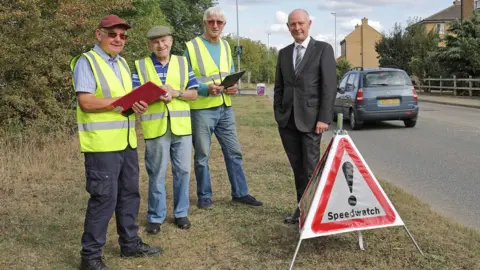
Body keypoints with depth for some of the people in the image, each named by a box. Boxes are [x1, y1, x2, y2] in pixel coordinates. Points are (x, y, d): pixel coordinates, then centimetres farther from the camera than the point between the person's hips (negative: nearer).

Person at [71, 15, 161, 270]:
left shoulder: (122, 63, 18)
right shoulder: (86, 61, -8)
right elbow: (86, 103, -18)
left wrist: (139, 103, -4)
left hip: (126, 141, 8)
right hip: (102, 143, -8)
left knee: (129, 193, 14)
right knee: (104, 197, -6)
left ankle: (130, 243, 28)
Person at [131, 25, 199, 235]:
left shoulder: (182, 63, 8)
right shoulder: (140, 66, 4)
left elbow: (194, 93, 5)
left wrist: (175, 93, -14)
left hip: (181, 127, 2)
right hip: (155, 128, -2)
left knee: (183, 171, 8)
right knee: (156, 174, 5)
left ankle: (181, 213, 23)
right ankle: (155, 217, 17)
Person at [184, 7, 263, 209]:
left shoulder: (226, 46, 12)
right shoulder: (192, 47, -6)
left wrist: (234, 87, -5)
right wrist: (206, 89, -24)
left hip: (225, 108, 5)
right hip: (202, 109, -5)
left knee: (234, 152, 9)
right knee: (202, 155, 4)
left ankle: (240, 193, 20)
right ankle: (204, 196, 17)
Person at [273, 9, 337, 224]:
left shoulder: (323, 49, -1)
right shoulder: (284, 53, 14)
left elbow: (330, 86, -7)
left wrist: (324, 118, -13)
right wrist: (278, 115, 7)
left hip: (310, 119, -4)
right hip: (287, 119, 5)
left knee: (311, 168, 0)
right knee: (297, 168, 10)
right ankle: (302, 208, 19)